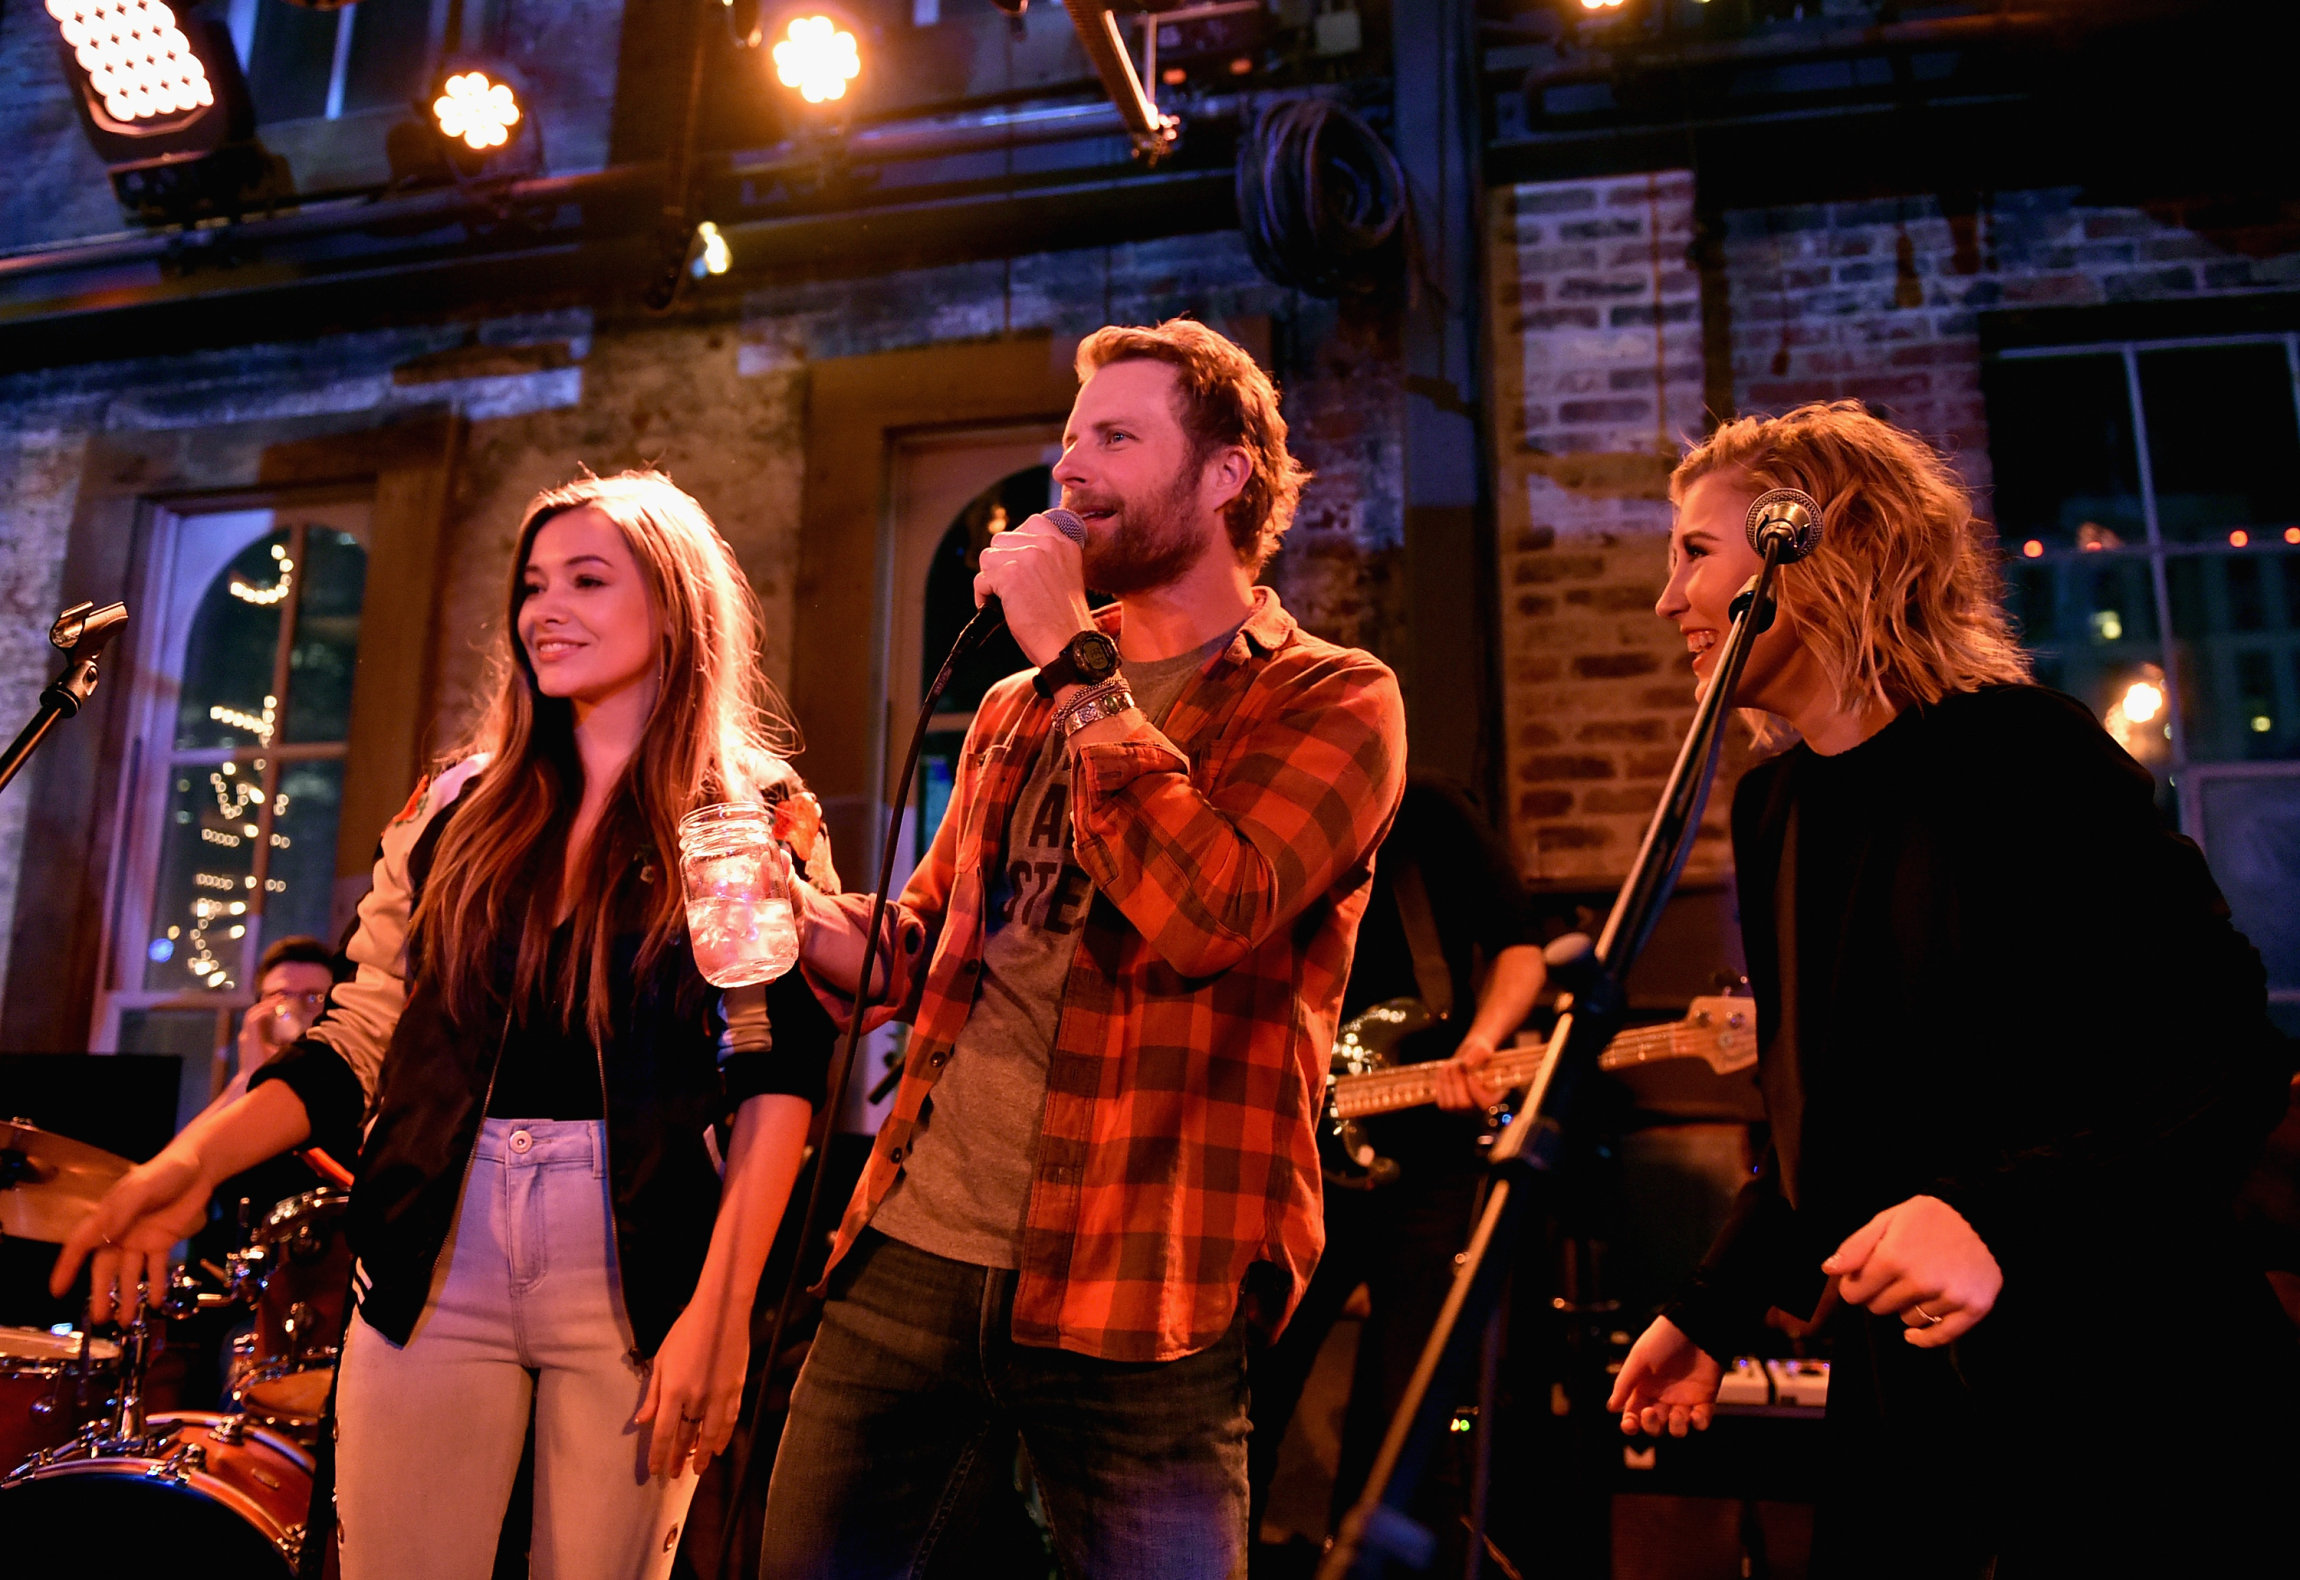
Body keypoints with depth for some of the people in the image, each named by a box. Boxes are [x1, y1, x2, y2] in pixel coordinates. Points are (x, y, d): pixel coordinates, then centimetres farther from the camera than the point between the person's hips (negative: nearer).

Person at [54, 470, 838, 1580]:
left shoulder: (751, 815, -2)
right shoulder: (459, 810, 10)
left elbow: (777, 1073, -8)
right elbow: (359, 1038, 9)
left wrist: (720, 1311, -15)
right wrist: (193, 1161, -6)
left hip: (637, 1270, -3)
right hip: (436, 1261, 3)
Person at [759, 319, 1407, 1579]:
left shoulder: (1332, 699, -3)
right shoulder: (1018, 706, 16)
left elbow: (1200, 908, -21)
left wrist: (1073, 661, -14)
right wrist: (808, 923, 2)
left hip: (1128, 1300, -5)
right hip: (911, 1254, 5)